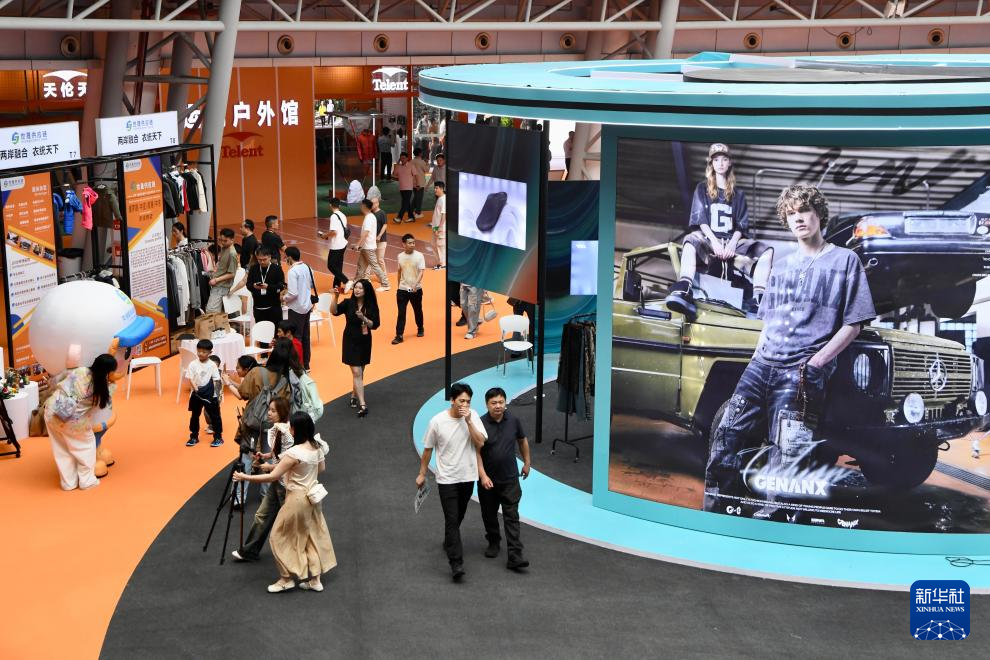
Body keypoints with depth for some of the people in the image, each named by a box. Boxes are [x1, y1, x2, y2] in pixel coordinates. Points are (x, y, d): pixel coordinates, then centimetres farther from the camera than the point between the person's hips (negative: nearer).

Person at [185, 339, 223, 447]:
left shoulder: (212, 365, -5)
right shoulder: (193, 364, -4)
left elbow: (216, 380, -4)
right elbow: (190, 379, -7)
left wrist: (217, 395, -12)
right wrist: (196, 389, -22)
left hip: (210, 395, -2)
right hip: (196, 394, 2)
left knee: (214, 416, 3)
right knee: (194, 415, 13)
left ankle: (218, 437, 13)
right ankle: (194, 437, 26)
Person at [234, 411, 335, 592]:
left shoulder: (294, 453, -26)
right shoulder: (318, 446, -3)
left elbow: (273, 476, -23)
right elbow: (321, 468, 14)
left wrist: (245, 477, -17)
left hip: (297, 499, -8)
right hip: (312, 497, 8)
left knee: (280, 537, 8)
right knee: (312, 537, 15)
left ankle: (287, 579, 13)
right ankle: (314, 579, 20)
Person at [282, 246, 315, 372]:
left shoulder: (292, 271, -20)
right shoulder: (306, 267, 3)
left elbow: (293, 293, -24)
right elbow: (313, 285, 14)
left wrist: (284, 298, -7)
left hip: (296, 308, -8)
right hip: (307, 306, 8)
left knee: (296, 338, 1)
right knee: (305, 336, 16)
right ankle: (305, 364, 24)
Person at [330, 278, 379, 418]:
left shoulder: (371, 306, -5)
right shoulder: (348, 303, -8)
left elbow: (375, 325, -8)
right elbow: (334, 311, -21)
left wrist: (364, 319, -24)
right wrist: (336, 297, -32)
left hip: (364, 342, 3)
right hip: (350, 341, -2)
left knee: (360, 372, 15)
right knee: (356, 373, -8)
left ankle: (354, 396, 37)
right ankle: (362, 405, -12)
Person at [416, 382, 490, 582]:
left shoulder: (473, 417, -8)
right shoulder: (437, 421, -14)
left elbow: (480, 443, -16)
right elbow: (428, 449, -1)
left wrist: (468, 421, -24)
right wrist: (422, 474, 6)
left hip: (468, 477, 3)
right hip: (447, 479, -3)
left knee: (457, 518, 20)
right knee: (452, 520, -9)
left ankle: (449, 542, 46)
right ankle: (456, 563, -11)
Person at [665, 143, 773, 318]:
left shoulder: (738, 194, 21)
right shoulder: (702, 189, 15)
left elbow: (741, 225, 12)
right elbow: (700, 220, 3)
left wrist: (732, 244, -11)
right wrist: (715, 242, -15)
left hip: (732, 241, 3)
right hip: (708, 239, -3)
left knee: (767, 251, -22)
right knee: (692, 240, -39)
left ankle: (758, 298, -36)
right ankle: (683, 291, -60)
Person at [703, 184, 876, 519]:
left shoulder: (845, 260, 4)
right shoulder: (782, 266, 21)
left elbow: (853, 324, -1)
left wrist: (815, 363, -11)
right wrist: (756, 358, 11)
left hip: (803, 371, -5)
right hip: (764, 363, 5)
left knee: (785, 454, -13)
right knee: (727, 436, -5)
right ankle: (713, 509, 2)